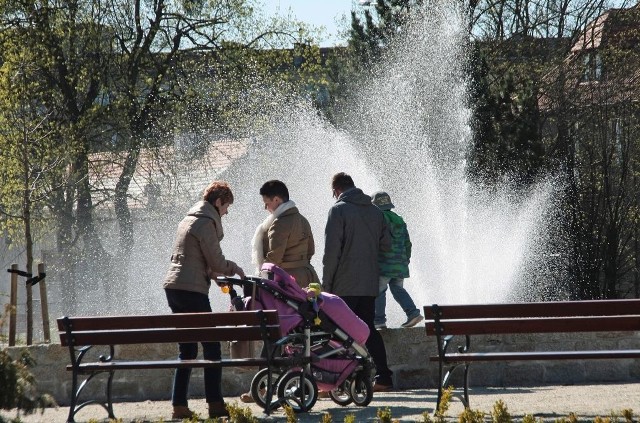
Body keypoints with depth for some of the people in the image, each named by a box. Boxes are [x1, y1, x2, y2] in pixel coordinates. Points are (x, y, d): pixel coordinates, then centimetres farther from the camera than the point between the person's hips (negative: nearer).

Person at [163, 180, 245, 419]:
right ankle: (215, 404, -8)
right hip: (191, 290, -10)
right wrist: (234, 269, 10)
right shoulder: (206, 223, -9)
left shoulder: (188, 220, 21)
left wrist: (213, 273, 19)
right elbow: (216, 262, -9)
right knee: (211, 346, -5)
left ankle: (179, 405, 7)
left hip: (173, 288, 10)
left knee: (187, 349, 11)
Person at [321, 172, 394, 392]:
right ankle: (384, 376, 8)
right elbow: (386, 244, 12)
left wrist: (326, 284, -9)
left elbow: (332, 250, -13)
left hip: (345, 285, -6)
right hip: (370, 285, 6)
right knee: (369, 329, 13)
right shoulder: (375, 211, 11)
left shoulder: (338, 210, -8)